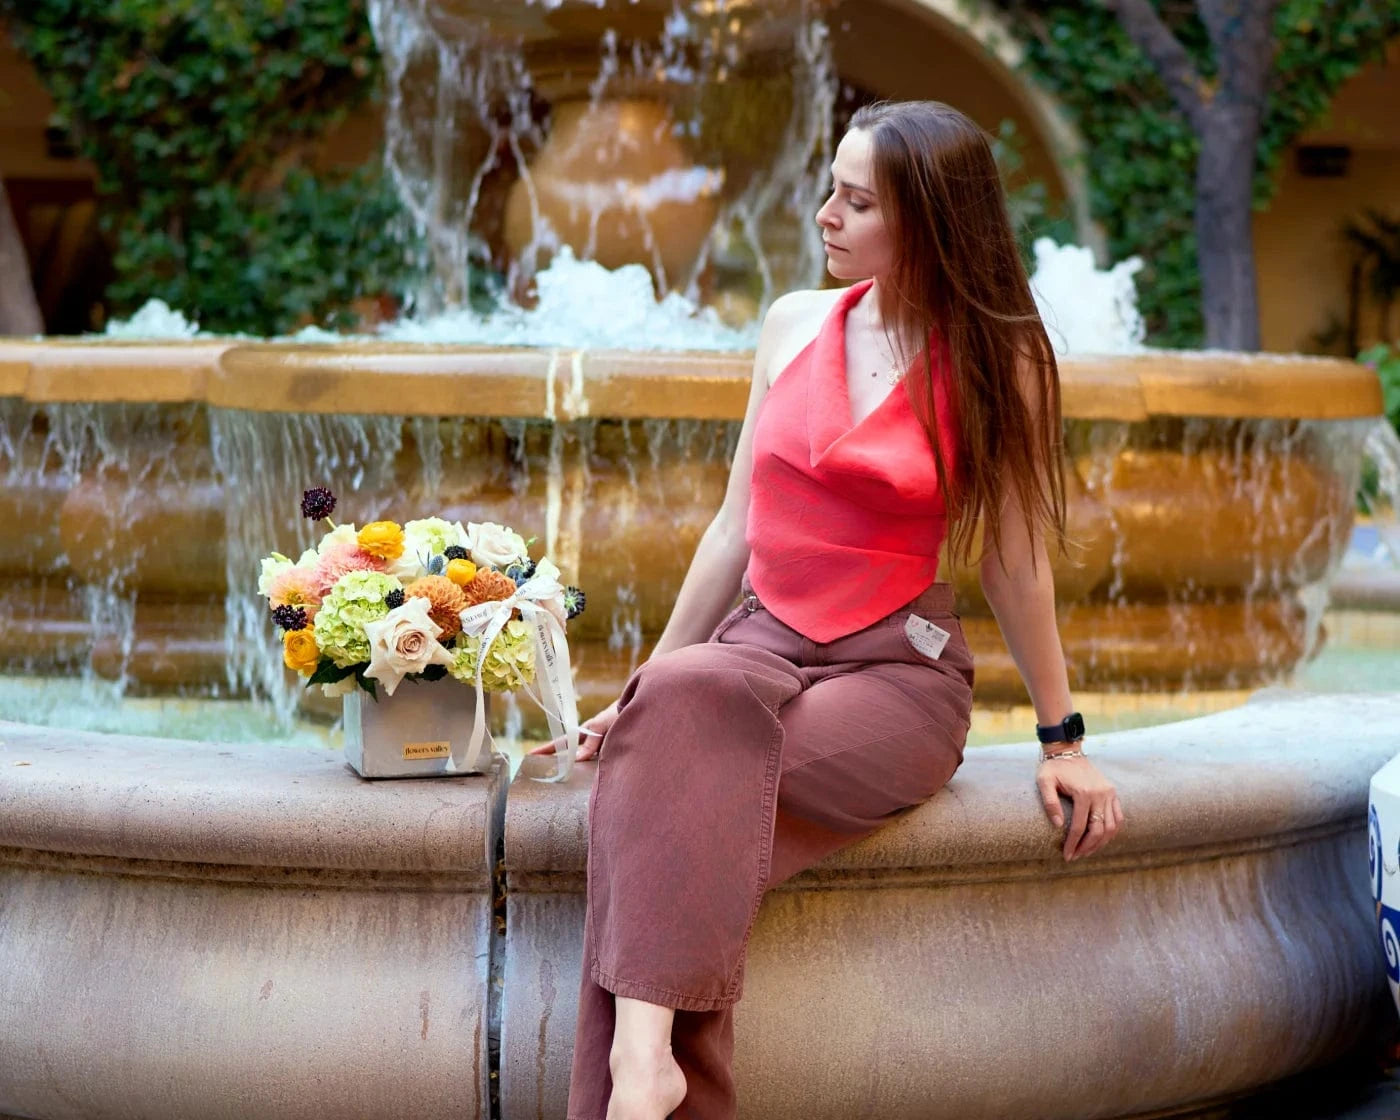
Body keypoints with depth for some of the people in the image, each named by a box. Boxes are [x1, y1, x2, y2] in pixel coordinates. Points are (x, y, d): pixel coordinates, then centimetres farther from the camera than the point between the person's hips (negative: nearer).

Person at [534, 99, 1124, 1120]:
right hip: (760, 643, 3)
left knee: (674, 792, -32)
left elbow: (1015, 560, 3)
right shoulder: (795, 325, 11)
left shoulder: (995, 363, -1)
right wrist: (648, 683, 14)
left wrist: (1062, 739, 3)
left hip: (898, 671, -3)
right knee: (673, 705, -33)